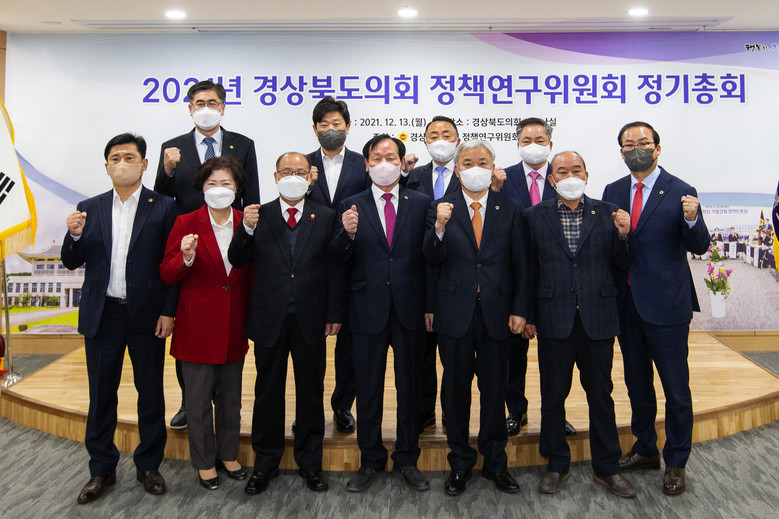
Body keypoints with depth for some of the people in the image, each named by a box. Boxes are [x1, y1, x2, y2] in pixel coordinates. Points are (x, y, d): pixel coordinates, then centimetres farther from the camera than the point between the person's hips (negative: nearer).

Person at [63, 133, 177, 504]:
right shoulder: (89, 209, 7)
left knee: (151, 393, 8)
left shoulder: (163, 208, -2)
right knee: (101, 395, 10)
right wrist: (74, 236, -13)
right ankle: (101, 470, 26)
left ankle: (148, 466, 25)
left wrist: (168, 312, -11)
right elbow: (72, 263, 7)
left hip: (147, 315, -2)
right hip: (102, 314, 3)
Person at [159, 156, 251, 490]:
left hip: (234, 327, 3)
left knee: (231, 397, 16)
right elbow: (166, 275, -6)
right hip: (198, 324, -3)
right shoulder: (186, 223, -5)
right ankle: (204, 462, 26)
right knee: (199, 399, 8)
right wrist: (185, 259, -26)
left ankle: (228, 455, 34)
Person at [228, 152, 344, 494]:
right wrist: (247, 229, -18)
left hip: (310, 320, 0)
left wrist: (334, 314, -5)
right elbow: (237, 261, -2)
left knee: (311, 392, 11)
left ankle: (310, 462, 27)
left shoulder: (325, 217, 2)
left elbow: (334, 269, 0)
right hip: (269, 320, 0)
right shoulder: (258, 215, 3)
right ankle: (266, 462, 28)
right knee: (268, 392, 12)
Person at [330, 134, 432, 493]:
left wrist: (430, 305, -9)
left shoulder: (420, 203, 4)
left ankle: (407, 460, 25)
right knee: (368, 388, 10)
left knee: (409, 386, 10)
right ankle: (371, 460, 26)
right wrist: (346, 234, -23)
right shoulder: (352, 207, 3)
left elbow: (429, 255, 0)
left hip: (409, 309, 0)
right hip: (368, 310, 0)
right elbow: (338, 260, -3)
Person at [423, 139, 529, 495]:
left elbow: (520, 265, 5)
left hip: (496, 312, 1)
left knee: (494, 390, 10)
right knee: (456, 389, 9)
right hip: (455, 313, 0)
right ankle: (460, 463, 25)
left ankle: (495, 462, 27)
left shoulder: (510, 210, 5)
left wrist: (519, 310, 0)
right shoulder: (442, 209, 1)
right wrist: (440, 227, -25)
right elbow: (433, 260, -8)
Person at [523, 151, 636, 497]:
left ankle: (606, 467, 27)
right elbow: (529, 270, 2)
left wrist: (624, 236, -14)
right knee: (553, 396, 9)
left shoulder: (607, 214, 5)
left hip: (597, 320, 1)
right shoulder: (535, 216, 3)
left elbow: (623, 265, 5)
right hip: (554, 321, 0)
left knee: (601, 395, 11)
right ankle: (557, 465, 26)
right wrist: (527, 316, 1)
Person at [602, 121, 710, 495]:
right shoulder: (613, 192, 7)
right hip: (627, 304, 5)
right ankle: (645, 450, 36)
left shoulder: (679, 192, -7)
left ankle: (675, 462, 23)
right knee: (637, 382, 18)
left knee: (676, 388, 5)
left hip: (666, 304, -5)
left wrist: (692, 220, -30)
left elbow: (699, 247, -11)